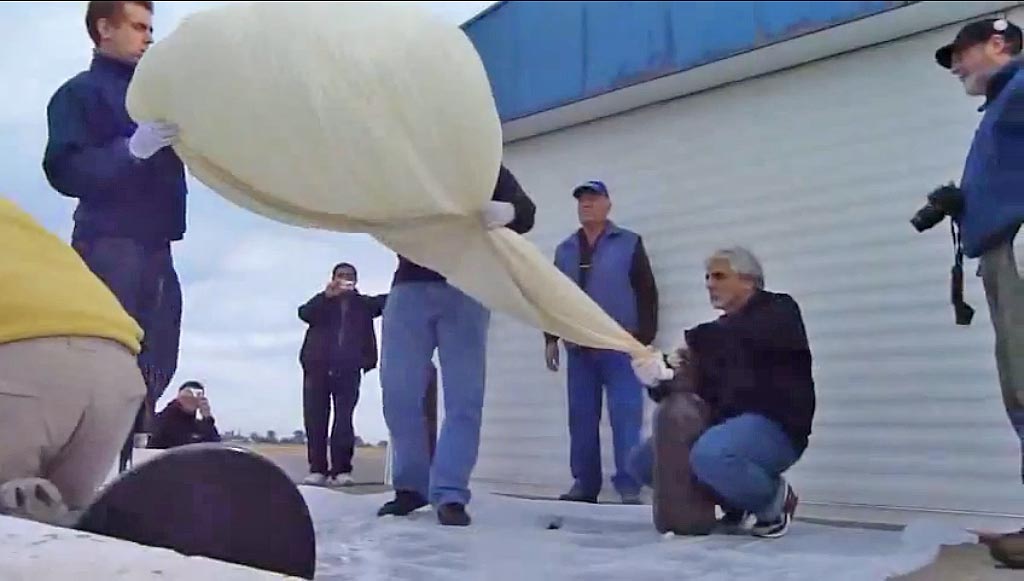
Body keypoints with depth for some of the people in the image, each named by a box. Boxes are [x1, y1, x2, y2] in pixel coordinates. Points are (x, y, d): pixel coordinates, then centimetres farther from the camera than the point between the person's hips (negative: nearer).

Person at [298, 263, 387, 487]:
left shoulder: (364, 303, 16)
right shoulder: (323, 302, 15)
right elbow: (304, 313, -3)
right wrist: (326, 296, -15)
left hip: (348, 370, -1)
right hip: (318, 367, 1)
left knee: (344, 420, -5)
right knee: (315, 419, -2)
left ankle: (342, 470, -6)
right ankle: (317, 469, 0)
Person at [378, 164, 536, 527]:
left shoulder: (489, 168, 13)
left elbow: (525, 212, -2)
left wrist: (507, 211, -27)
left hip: (466, 291, -1)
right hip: (409, 286, 2)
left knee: (464, 397, -7)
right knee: (398, 392, -1)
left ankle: (451, 494, -3)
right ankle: (411, 486, 11)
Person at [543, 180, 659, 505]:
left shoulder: (629, 244, 5)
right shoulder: (565, 250, 16)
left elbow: (647, 294, 0)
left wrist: (645, 340, -7)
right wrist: (551, 338, 12)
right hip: (579, 348, 4)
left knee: (625, 418, -6)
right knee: (581, 419, 5)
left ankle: (629, 487, -3)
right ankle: (584, 484, 13)